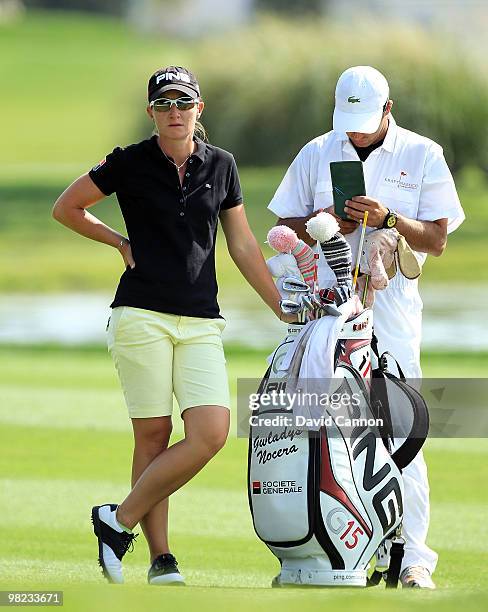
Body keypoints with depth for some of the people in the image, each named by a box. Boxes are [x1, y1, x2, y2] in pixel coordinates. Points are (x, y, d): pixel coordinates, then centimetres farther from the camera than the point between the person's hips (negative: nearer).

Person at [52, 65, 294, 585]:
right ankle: (161, 561, 2)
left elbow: (242, 246, 17)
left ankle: (118, 521, -2)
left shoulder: (220, 166, 11)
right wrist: (120, 242, 8)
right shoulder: (130, 163, 1)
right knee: (153, 436, -4)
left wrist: (285, 311, 16)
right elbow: (66, 209, 12)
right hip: (142, 315, -3)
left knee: (211, 433, -12)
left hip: (201, 323, 3)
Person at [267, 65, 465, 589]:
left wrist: (388, 219, -16)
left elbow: (436, 240, 1)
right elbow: (285, 227, 14)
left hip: (391, 306, -2)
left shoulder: (423, 156, 4)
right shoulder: (316, 154, 11)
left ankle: (412, 558, -8)